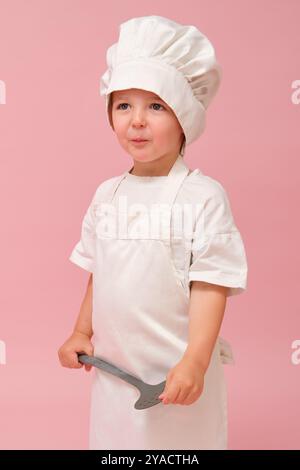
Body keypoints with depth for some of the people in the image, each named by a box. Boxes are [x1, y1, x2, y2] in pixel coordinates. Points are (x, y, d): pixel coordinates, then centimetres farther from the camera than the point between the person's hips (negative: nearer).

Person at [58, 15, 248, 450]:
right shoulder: (107, 193, 4)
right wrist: (82, 333, 10)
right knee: (112, 440, 17)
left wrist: (195, 361, -22)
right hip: (113, 367, 5)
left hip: (176, 371, -5)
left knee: (179, 438, 11)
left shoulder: (203, 195, -13)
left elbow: (210, 286, -16)